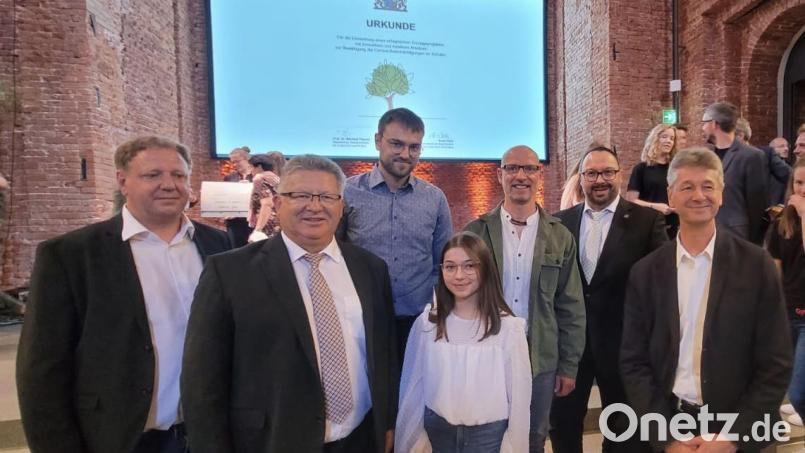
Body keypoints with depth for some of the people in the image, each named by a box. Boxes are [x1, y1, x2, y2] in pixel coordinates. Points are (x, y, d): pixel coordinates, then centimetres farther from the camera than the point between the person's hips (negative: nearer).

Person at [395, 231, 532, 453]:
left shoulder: (508, 327, -14)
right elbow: (413, 386, 0)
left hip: (489, 433, -1)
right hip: (437, 430, 2)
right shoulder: (426, 323, -7)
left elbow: (519, 393, -6)